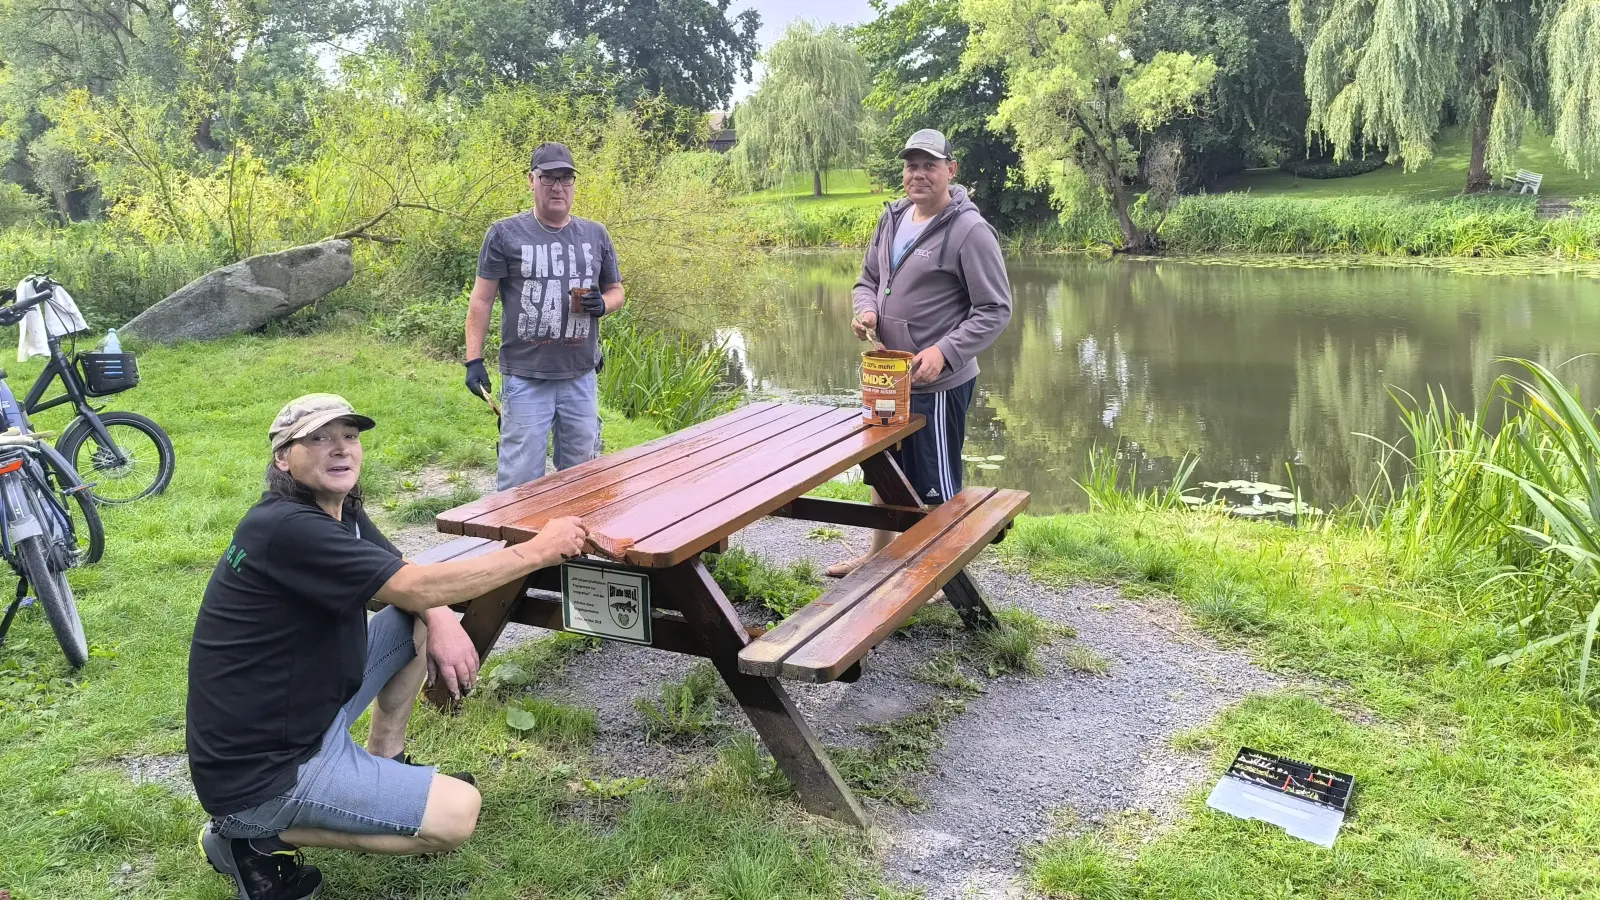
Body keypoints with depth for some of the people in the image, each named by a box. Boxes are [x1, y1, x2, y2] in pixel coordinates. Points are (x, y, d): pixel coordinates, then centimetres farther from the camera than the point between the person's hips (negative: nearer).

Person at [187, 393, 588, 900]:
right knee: (459, 813, -15)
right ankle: (258, 837, -3)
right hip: (260, 773, -9)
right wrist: (536, 552, -22)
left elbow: (407, 577, 14)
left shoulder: (342, 513, 4)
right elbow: (414, 587, -29)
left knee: (425, 623, 10)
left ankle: (384, 763, 20)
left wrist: (442, 622, -10)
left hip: (309, 714, 10)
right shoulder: (284, 529, -26)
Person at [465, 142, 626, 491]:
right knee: (520, 478, -2)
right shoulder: (505, 234, 0)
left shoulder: (596, 235, 10)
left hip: (581, 377, 4)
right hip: (526, 378, -3)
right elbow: (481, 300, 0)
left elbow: (616, 290, 19)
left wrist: (602, 304, -5)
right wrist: (473, 360, -7)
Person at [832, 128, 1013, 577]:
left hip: (939, 383, -8)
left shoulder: (969, 230, -16)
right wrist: (866, 310, -6)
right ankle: (879, 553, 40)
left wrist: (945, 352, -27)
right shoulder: (892, 219, 6)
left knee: (936, 484, 4)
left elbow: (995, 310, -16)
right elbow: (868, 279, 17)